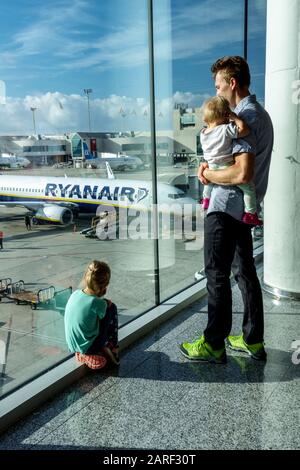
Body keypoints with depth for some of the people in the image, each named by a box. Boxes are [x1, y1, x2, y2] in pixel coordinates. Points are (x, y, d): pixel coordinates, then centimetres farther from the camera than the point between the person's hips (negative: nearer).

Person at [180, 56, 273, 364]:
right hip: (244, 208, 10)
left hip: (225, 208, -10)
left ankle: (214, 344, 11)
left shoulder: (244, 119, -18)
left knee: (217, 275, -1)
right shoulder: (261, 114, 15)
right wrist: (210, 166, 4)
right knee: (245, 271, 15)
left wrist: (209, 174, -12)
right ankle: (252, 340, 25)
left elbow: (243, 173, -28)